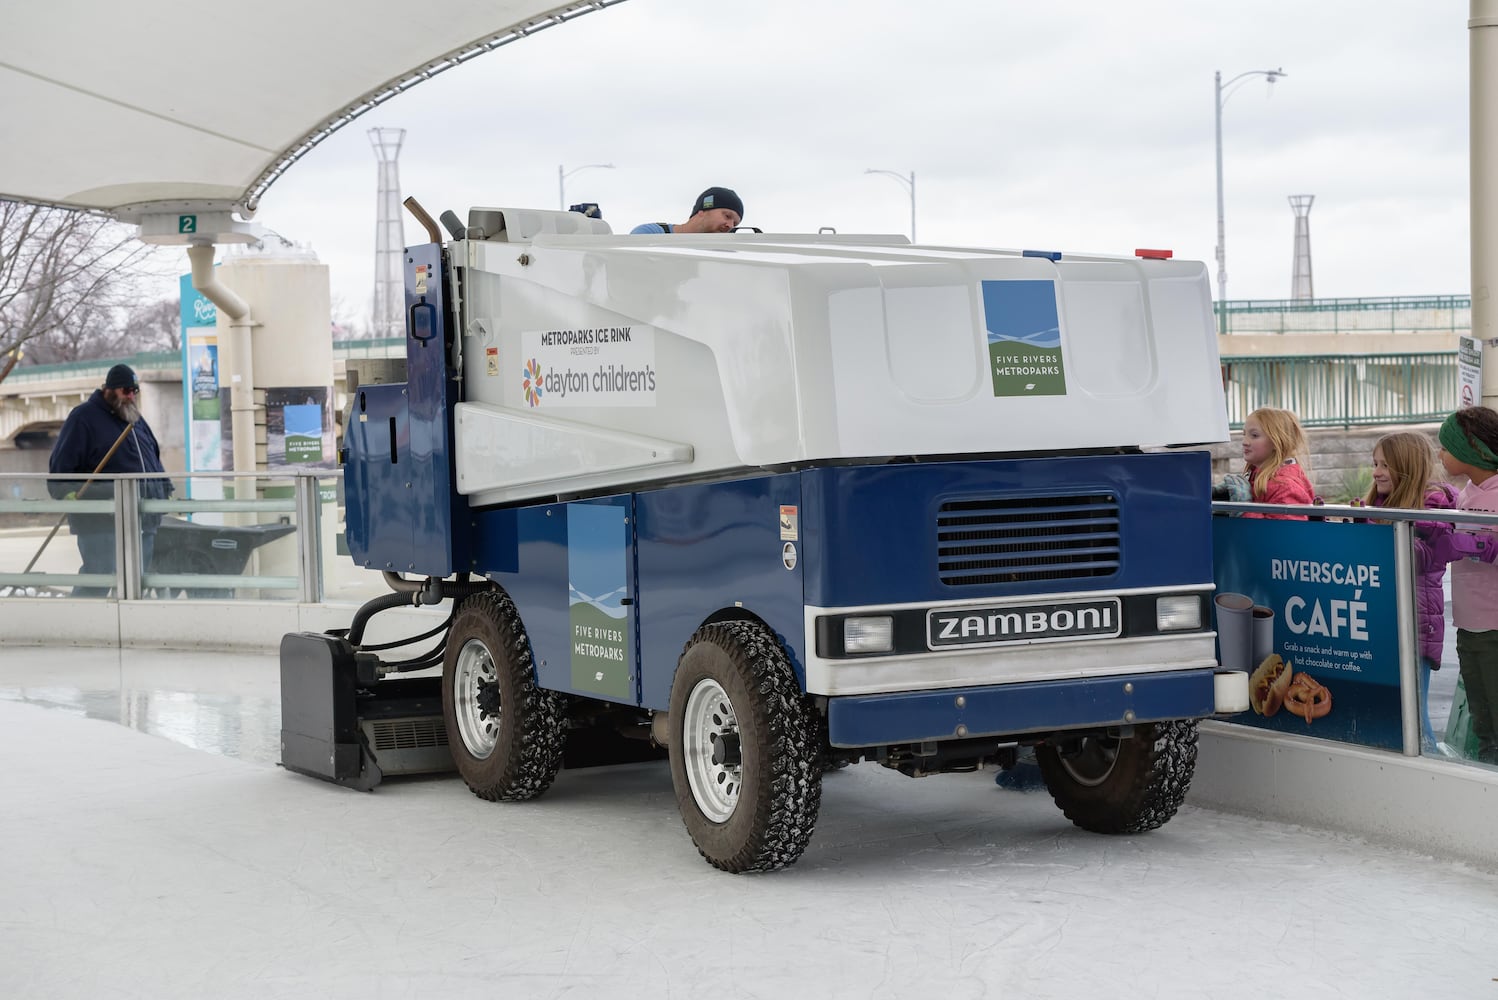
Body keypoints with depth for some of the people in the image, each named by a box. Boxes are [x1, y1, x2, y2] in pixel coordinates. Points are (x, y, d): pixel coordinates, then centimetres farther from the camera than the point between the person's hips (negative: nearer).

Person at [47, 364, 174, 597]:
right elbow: (60, 464, -7)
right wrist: (67, 493, -20)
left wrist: (165, 488, 17)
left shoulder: (136, 419, 20)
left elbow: (154, 459, 28)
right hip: (102, 519, -7)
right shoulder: (84, 417, -2)